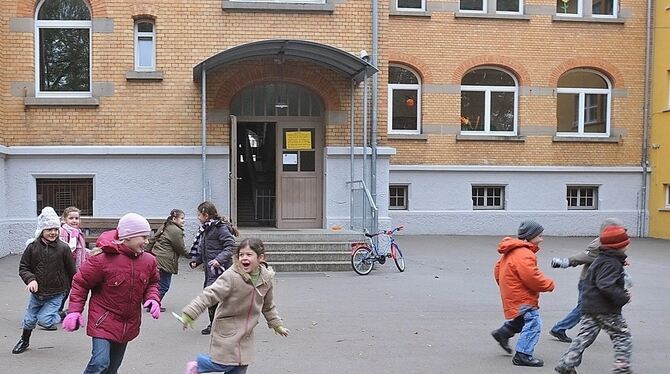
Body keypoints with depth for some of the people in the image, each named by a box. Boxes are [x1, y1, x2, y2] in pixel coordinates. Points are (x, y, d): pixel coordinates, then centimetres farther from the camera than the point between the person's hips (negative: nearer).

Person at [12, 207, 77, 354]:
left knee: (44, 320, -13)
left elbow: (71, 271, -3)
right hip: (36, 293, 3)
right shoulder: (32, 246, -9)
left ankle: (59, 317, 20)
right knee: (29, 320, 16)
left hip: (55, 294, -3)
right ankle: (24, 341, 45)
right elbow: (23, 267, -1)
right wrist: (30, 279, -20)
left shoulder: (63, 248, -13)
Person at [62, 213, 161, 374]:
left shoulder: (148, 261, -2)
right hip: (104, 320, -6)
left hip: (129, 323, 6)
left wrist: (153, 299, -6)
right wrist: (74, 311, -13)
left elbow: (152, 283, 14)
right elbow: (81, 283, -8)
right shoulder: (103, 259, -18)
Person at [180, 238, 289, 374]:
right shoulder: (231, 276, -21)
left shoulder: (266, 279, -2)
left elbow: (268, 306, 14)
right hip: (227, 330, -5)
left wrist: (277, 325, 21)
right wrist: (190, 313, -30)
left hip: (246, 333, 5)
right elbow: (210, 295, -24)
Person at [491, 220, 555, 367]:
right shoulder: (524, 254, -21)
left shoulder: (512, 251, 13)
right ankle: (523, 355, -7)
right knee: (533, 323, -9)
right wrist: (549, 284, -11)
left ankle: (503, 333, 34)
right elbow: (531, 277, -26)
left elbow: (498, 268, 21)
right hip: (522, 298, -11)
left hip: (512, 294, 11)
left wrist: (504, 284, 28)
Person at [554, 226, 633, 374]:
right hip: (606, 310, -9)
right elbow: (606, 285, -28)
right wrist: (623, 297, -19)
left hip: (590, 307, 9)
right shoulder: (611, 264, -15)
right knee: (622, 335, 7)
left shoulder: (600, 260, 16)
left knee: (584, 336, 9)